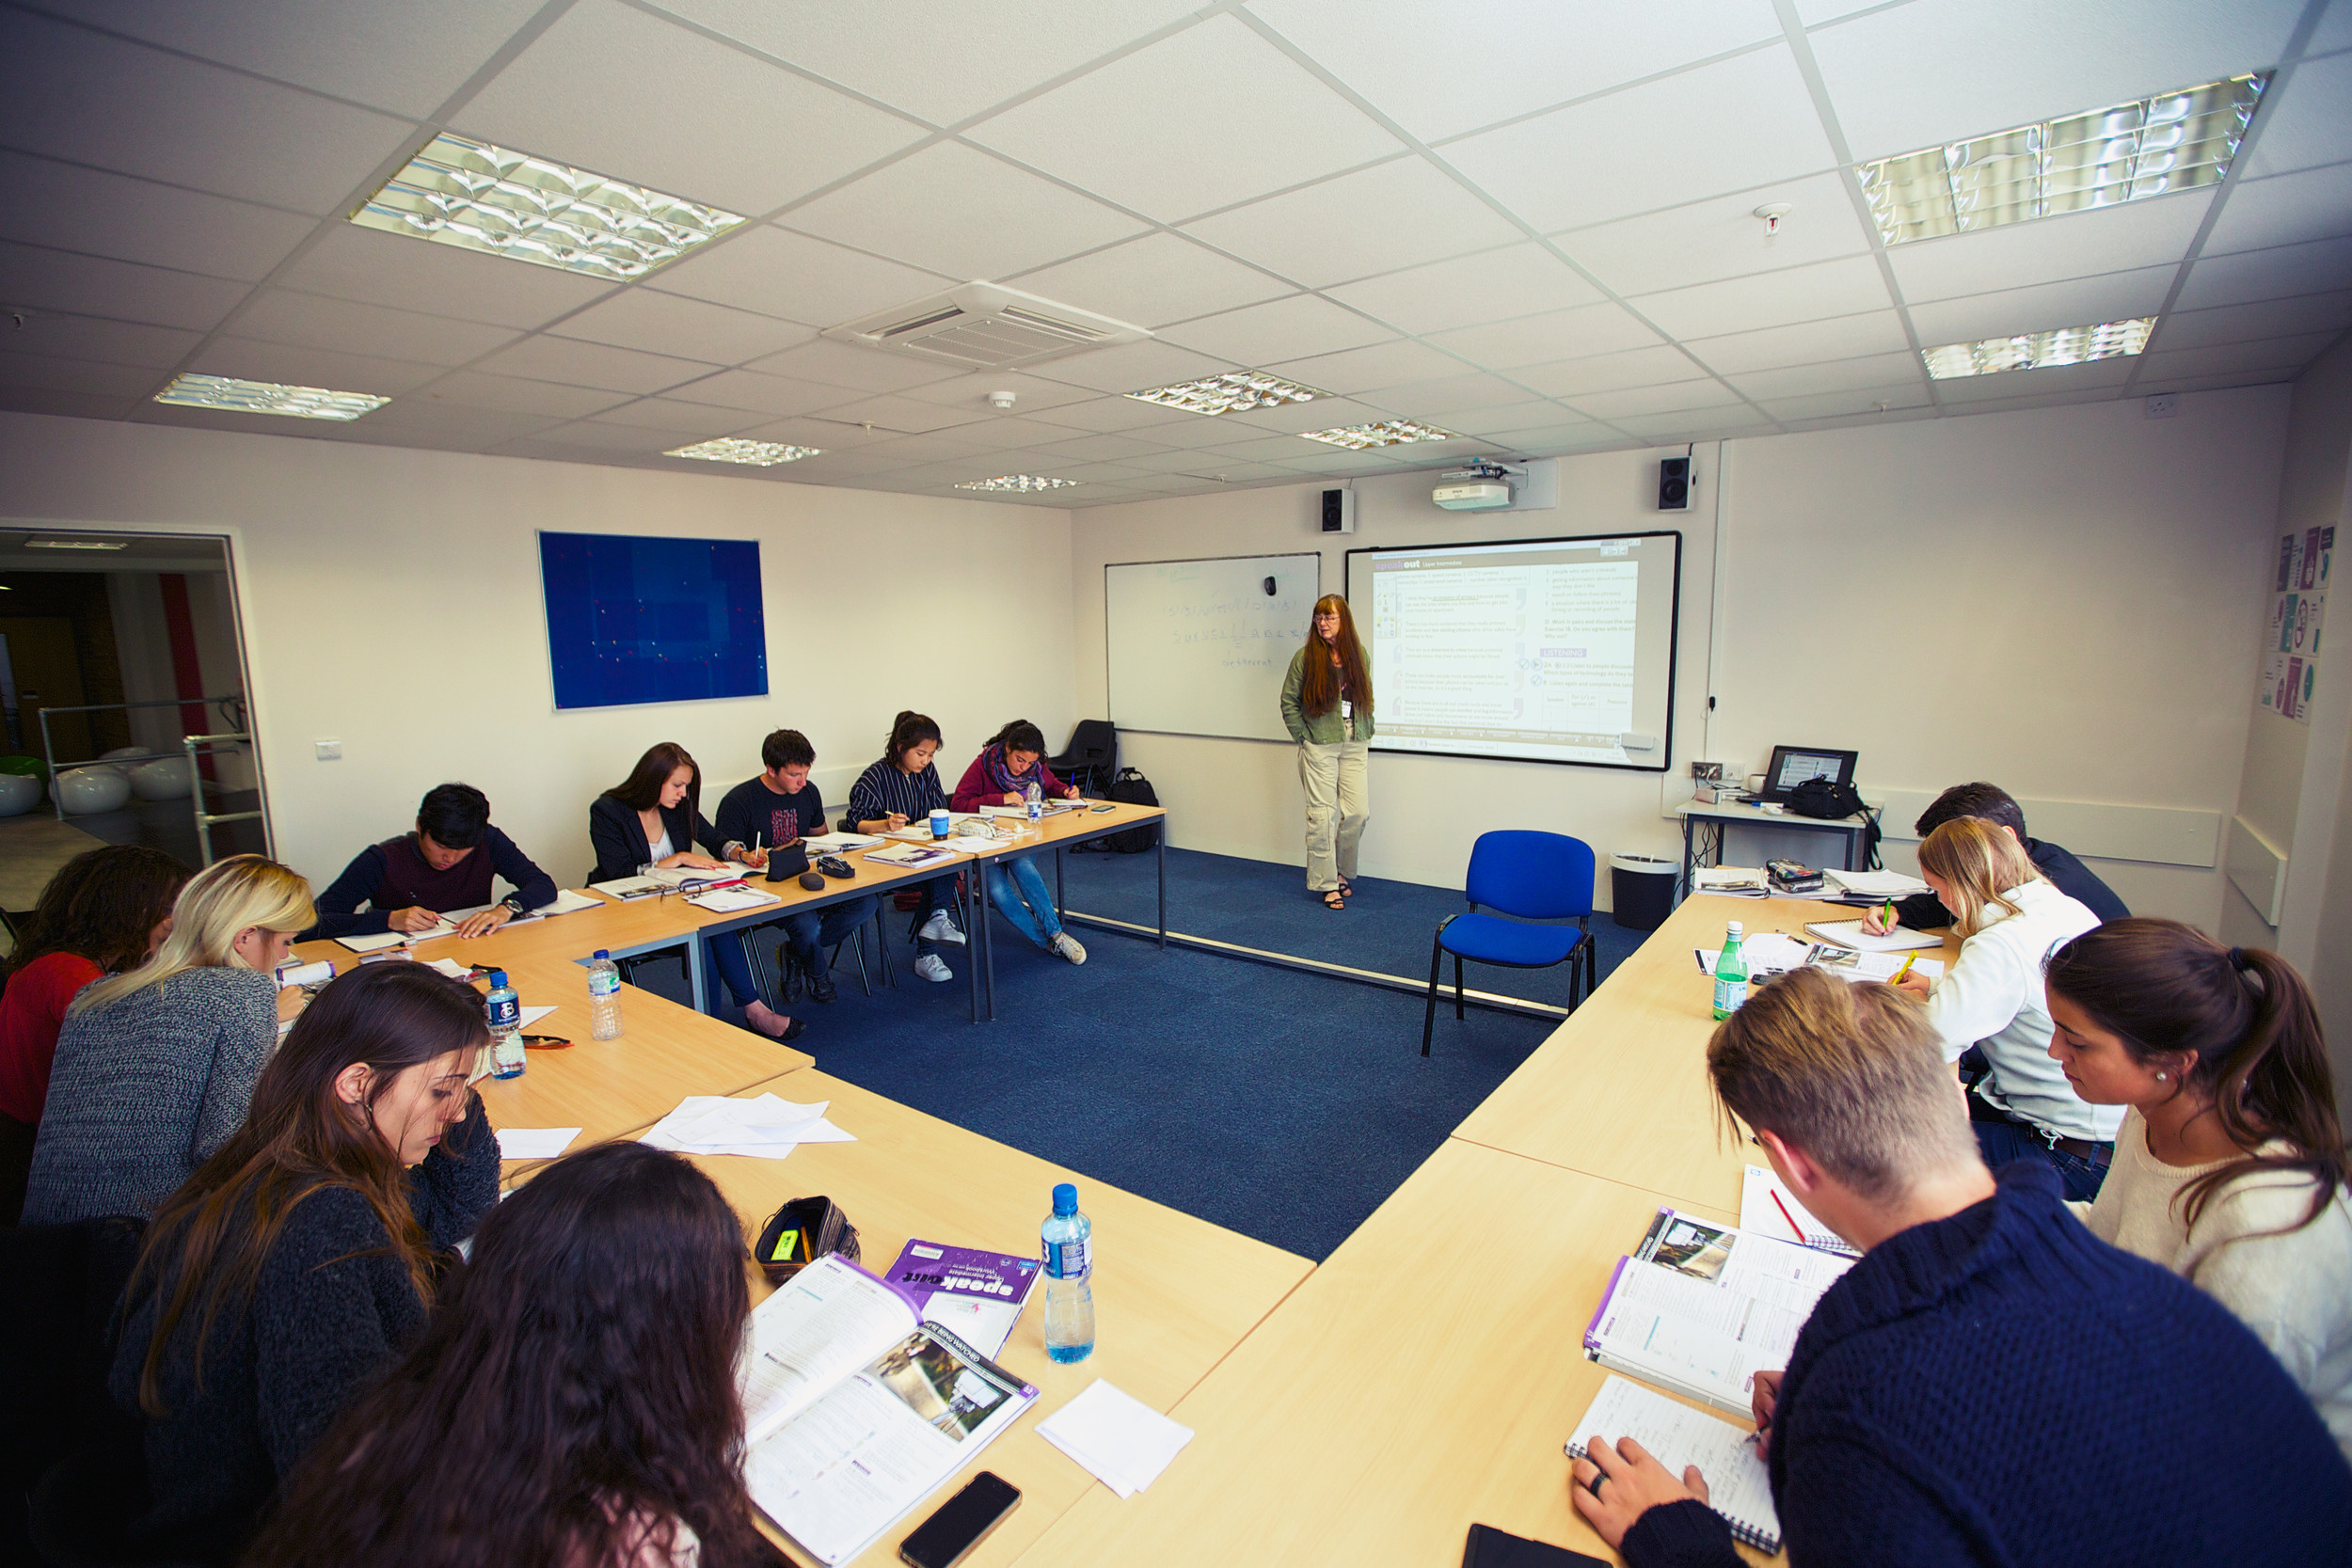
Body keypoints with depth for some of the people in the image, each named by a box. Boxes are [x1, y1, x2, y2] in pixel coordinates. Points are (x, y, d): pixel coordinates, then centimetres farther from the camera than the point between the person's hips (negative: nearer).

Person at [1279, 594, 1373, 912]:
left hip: (1354, 746, 4)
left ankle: (1342, 873, 23)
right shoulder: (1305, 657, -3)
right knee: (1323, 814, -4)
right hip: (1319, 746, -4)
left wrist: (1366, 731, 8)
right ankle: (1326, 883, 6)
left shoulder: (1359, 654, 8)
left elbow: (1367, 697, 17)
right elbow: (1288, 701, 1)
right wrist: (1303, 737, -4)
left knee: (1358, 811, 2)